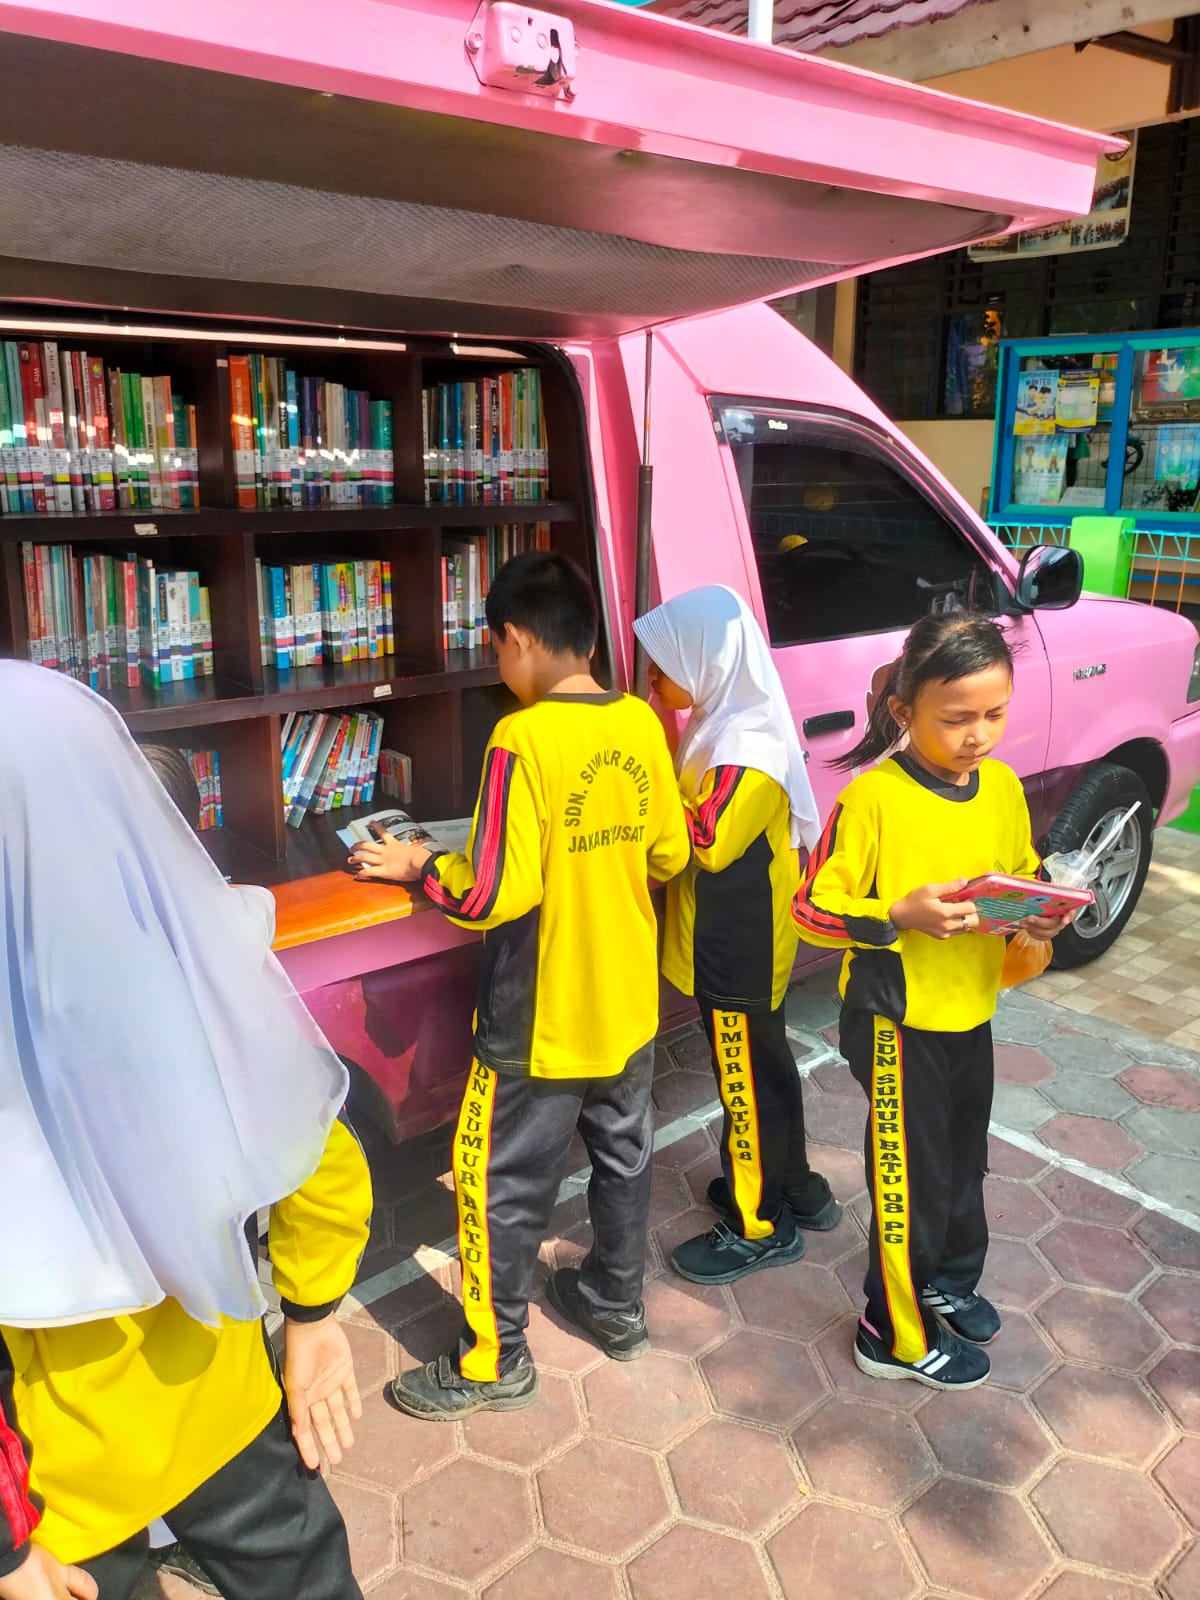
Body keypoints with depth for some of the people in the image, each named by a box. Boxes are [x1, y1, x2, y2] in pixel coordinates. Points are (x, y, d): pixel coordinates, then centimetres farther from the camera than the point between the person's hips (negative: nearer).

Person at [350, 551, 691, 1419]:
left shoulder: (523, 738, -23)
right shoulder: (641, 724, -3)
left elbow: (495, 893, -25)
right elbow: (670, 854, 6)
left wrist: (419, 866, -8)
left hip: (542, 1020, -7)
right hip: (628, 1005, 7)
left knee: (503, 1186, 11)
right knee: (623, 1154, 23)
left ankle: (493, 1361, 27)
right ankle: (617, 1304, 43)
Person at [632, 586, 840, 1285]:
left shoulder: (750, 749, -25)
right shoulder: (721, 726, 5)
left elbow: (708, 842, -27)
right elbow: (692, 817, 8)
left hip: (742, 950, -10)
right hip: (727, 940, 10)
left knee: (750, 1079, 5)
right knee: (761, 1068, 22)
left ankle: (762, 1227, 23)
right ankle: (793, 1188, 40)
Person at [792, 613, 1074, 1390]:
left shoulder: (1003, 786, -1)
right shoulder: (872, 798, -20)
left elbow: (1027, 874, 13)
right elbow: (814, 909, -18)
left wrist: (1042, 912, -9)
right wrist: (903, 914, -30)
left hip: (971, 1013, 7)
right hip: (898, 1021, -6)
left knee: (964, 1159, 25)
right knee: (910, 1178, 7)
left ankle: (951, 1281, 51)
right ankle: (898, 1335, 29)